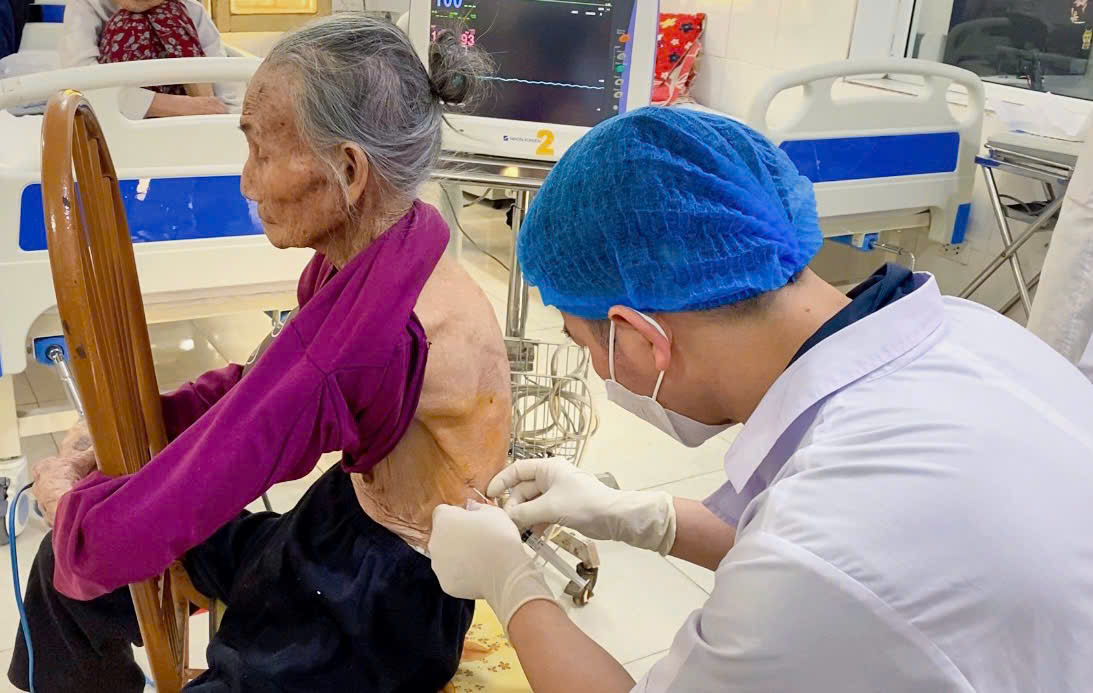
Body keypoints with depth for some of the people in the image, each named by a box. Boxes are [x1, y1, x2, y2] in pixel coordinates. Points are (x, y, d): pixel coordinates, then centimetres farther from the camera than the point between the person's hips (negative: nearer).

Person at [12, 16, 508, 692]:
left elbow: (129, 535, -31)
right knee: (64, 568, 17)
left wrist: (65, 492, -9)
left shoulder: (369, 331, -37)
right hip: (340, 530, 8)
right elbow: (269, 378, 7)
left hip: (375, 609, -7)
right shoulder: (382, 243, -9)